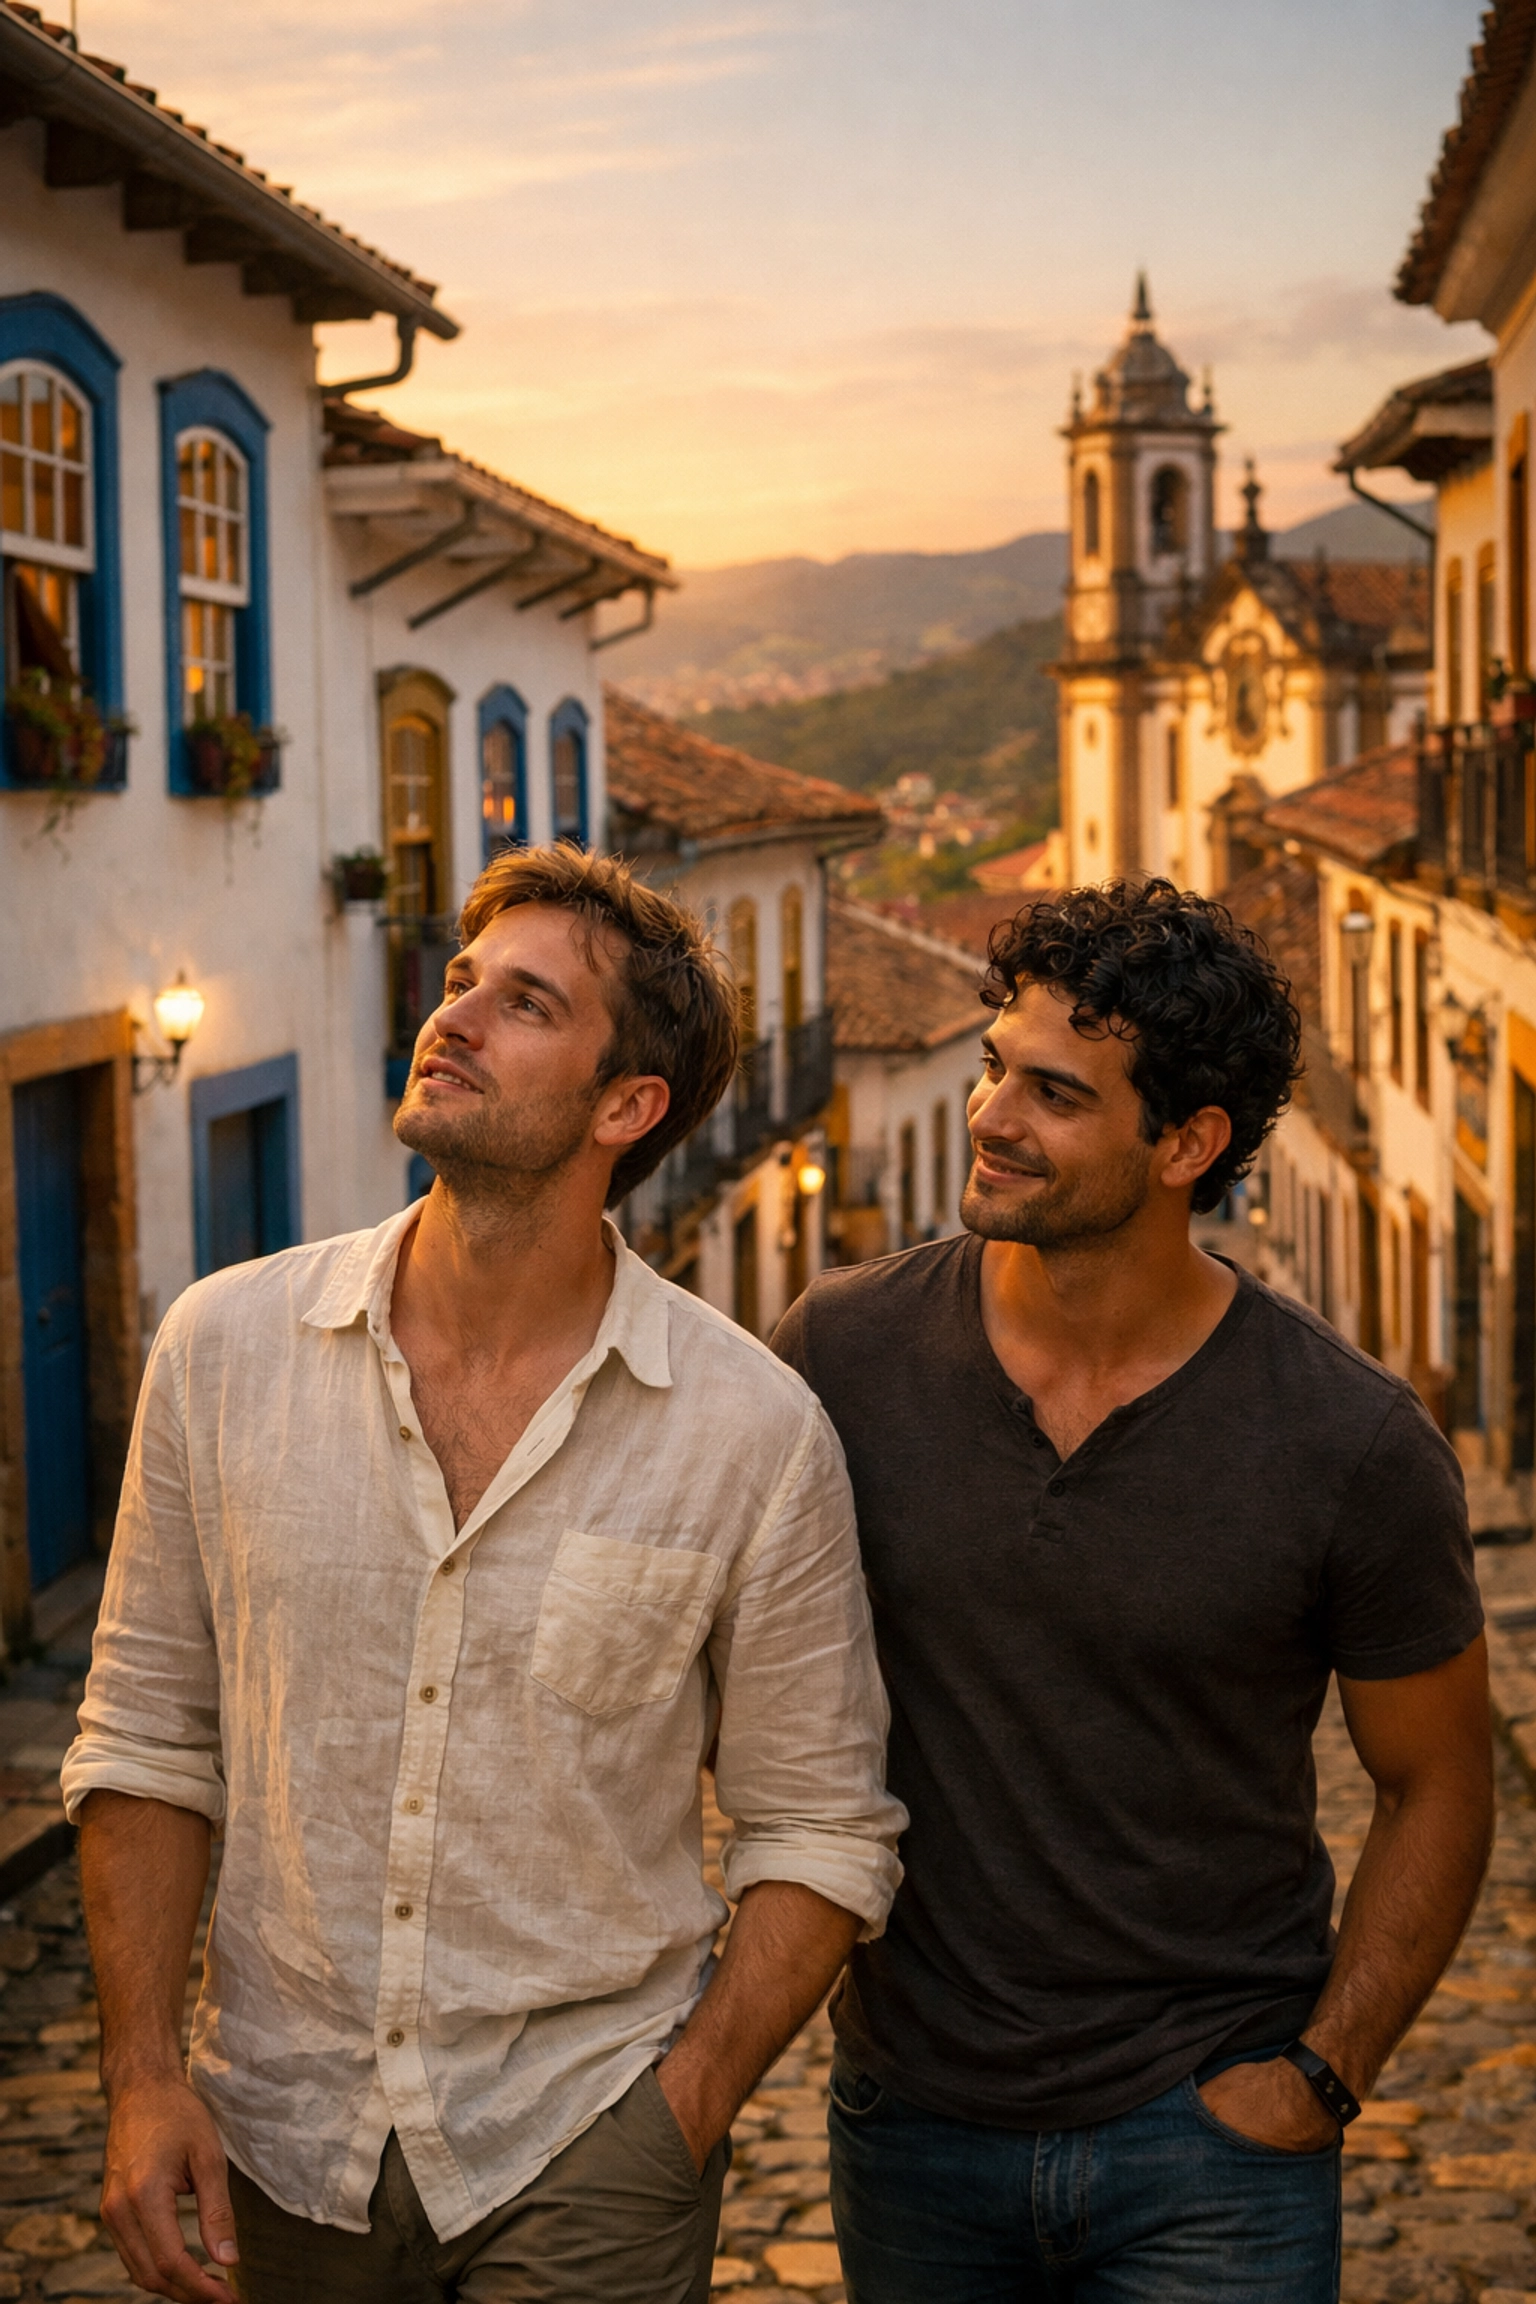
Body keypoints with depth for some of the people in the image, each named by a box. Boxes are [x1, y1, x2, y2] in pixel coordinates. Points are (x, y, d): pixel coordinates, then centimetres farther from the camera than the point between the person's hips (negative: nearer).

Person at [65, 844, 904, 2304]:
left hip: (584, 2147, -2)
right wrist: (141, 2072, -4)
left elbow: (821, 1828, -3)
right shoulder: (224, 1348, -5)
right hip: (284, 2138, 3)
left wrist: (682, 2119, -11)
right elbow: (148, 1734, 3)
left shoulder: (753, 1431, -11)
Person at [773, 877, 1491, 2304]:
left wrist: (1323, 2075, -6)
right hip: (913, 2120, 2)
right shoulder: (844, 1352, -9)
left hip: (1206, 2143, -2)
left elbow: (1435, 1783, -1)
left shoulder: (1353, 1447, -13)